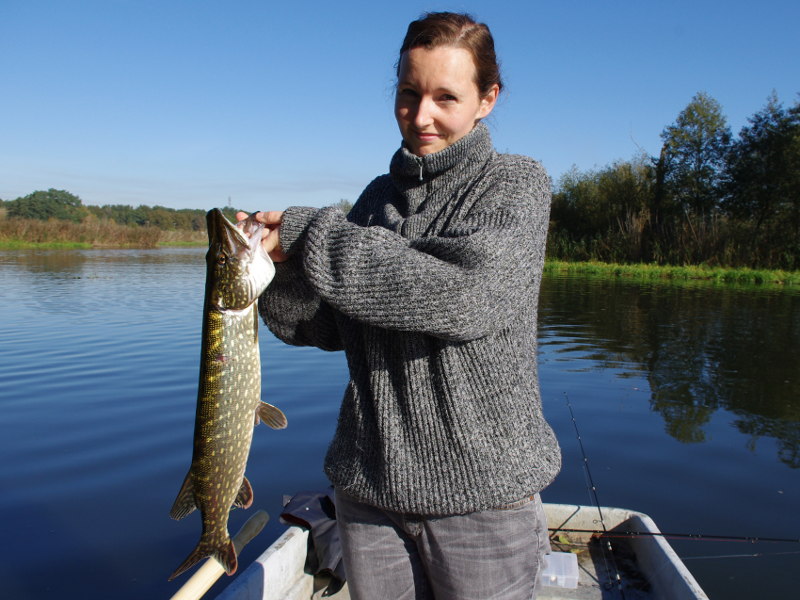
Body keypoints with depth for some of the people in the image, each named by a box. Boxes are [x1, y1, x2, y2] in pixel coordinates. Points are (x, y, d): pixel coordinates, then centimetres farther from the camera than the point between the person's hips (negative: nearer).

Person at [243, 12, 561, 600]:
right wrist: (275, 270, -13)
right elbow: (331, 327, 7)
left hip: (483, 490, -4)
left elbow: (463, 295, -24)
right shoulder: (379, 195, 7)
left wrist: (308, 234, -19)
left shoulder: (517, 183, -5)